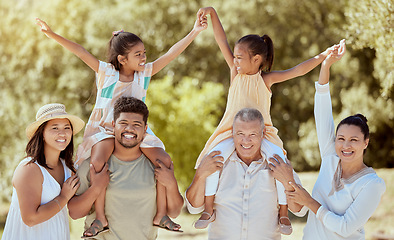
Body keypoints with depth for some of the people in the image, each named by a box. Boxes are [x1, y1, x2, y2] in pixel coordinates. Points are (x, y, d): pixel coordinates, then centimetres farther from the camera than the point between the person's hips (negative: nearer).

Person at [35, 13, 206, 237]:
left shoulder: (145, 73, 2)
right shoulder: (106, 72, -5)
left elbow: (170, 54, -3)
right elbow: (81, 52, -11)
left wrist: (194, 32, -10)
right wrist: (52, 34, -18)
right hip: (104, 129, -3)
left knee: (164, 160, -14)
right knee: (97, 162, -31)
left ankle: (161, 213, 0)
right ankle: (101, 217, -17)